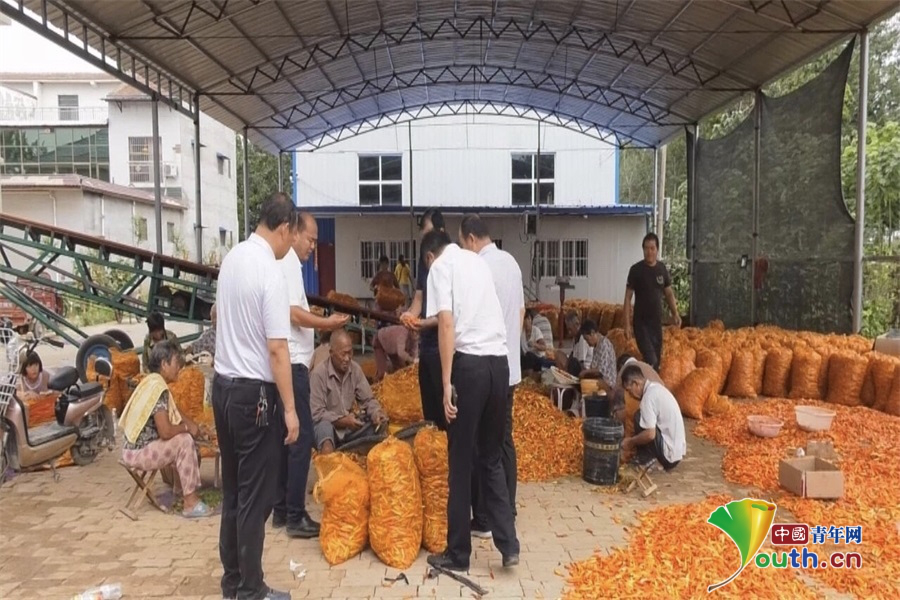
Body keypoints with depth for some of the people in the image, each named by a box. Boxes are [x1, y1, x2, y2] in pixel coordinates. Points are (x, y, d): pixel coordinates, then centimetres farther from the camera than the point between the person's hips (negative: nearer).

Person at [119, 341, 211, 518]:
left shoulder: (152, 382, 8)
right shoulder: (158, 387, -22)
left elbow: (175, 414, 19)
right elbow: (166, 431, -27)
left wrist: (196, 428, 8)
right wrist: (187, 428, -10)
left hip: (137, 447, 10)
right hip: (138, 453, -10)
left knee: (185, 437, 13)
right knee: (185, 441, -17)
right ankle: (191, 503, -12)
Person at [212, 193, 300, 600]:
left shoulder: (231, 258, 6)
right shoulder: (271, 273, -19)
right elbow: (277, 349, -21)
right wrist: (289, 408, -16)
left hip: (222, 384, 8)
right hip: (253, 392, -8)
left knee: (232, 488, 17)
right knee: (256, 495, 4)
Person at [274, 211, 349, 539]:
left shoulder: (284, 261, 18)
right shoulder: (289, 262, -11)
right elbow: (293, 313, -19)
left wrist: (320, 322, 13)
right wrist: (326, 323, -8)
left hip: (286, 361, 10)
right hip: (290, 362, -10)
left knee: (286, 437, 13)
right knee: (301, 438, -5)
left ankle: (281, 510, 21)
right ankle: (295, 516, 1)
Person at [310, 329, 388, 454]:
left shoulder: (355, 369, -1)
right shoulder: (319, 374, -19)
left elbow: (367, 399, 3)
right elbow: (316, 414, -18)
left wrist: (376, 413, -18)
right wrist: (342, 420, -26)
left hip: (349, 427, 6)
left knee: (380, 421, -13)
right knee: (324, 426, -38)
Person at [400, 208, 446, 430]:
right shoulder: (425, 258, 12)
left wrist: (428, 322, -21)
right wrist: (411, 313, -5)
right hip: (426, 344, 8)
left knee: (445, 410, -3)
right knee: (429, 408, 15)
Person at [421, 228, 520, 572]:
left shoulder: (441, 266, 1)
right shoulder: (478, 261, 20)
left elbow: (447, 325, -12)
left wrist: (447, 382, -13)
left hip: (469, 364, -6)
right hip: (499, 362, 6)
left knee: (461, 461, 5)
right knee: (492, 458, 17)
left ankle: (458, 553, 17)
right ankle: (508, 545, 16)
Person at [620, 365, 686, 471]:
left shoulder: (649, 396, -20)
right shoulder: (656, 387, 8)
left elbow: (650, 434, -23)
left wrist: (631, 442, -7)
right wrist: (634, 440, 20)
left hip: (669, 453, -9)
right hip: (678, 450, 9)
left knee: (639, 417, -11)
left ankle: (646, 459, 0)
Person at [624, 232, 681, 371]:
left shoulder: (662, 269, 5)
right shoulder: (636, 270, -8)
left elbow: (669, 293, 15)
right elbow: (628, 298, -6)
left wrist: (675, 313, -1)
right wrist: (627, 324, -11)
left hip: (657, 322, 4)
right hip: (641, 323, -4)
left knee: (657, 361, 10)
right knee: (650, 360, -15)